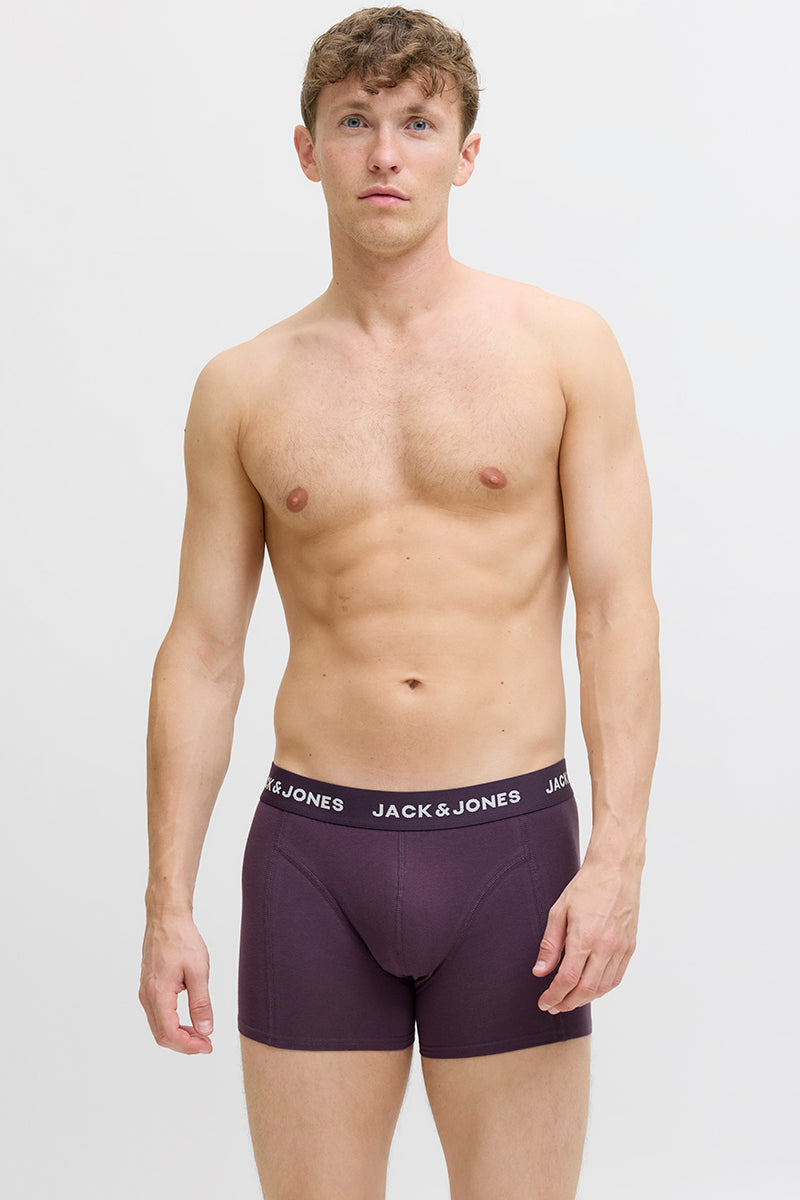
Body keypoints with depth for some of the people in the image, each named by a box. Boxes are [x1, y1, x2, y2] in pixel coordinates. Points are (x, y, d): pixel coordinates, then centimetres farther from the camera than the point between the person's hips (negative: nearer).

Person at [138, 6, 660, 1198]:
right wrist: (168, 903, 3)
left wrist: (618, 856, -13)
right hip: (314, 847, 1)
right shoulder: (243, 389, 5)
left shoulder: (564, 347, 0)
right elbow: (202, 654, 7)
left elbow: (617, 614, -3)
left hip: (511, 841, -1)